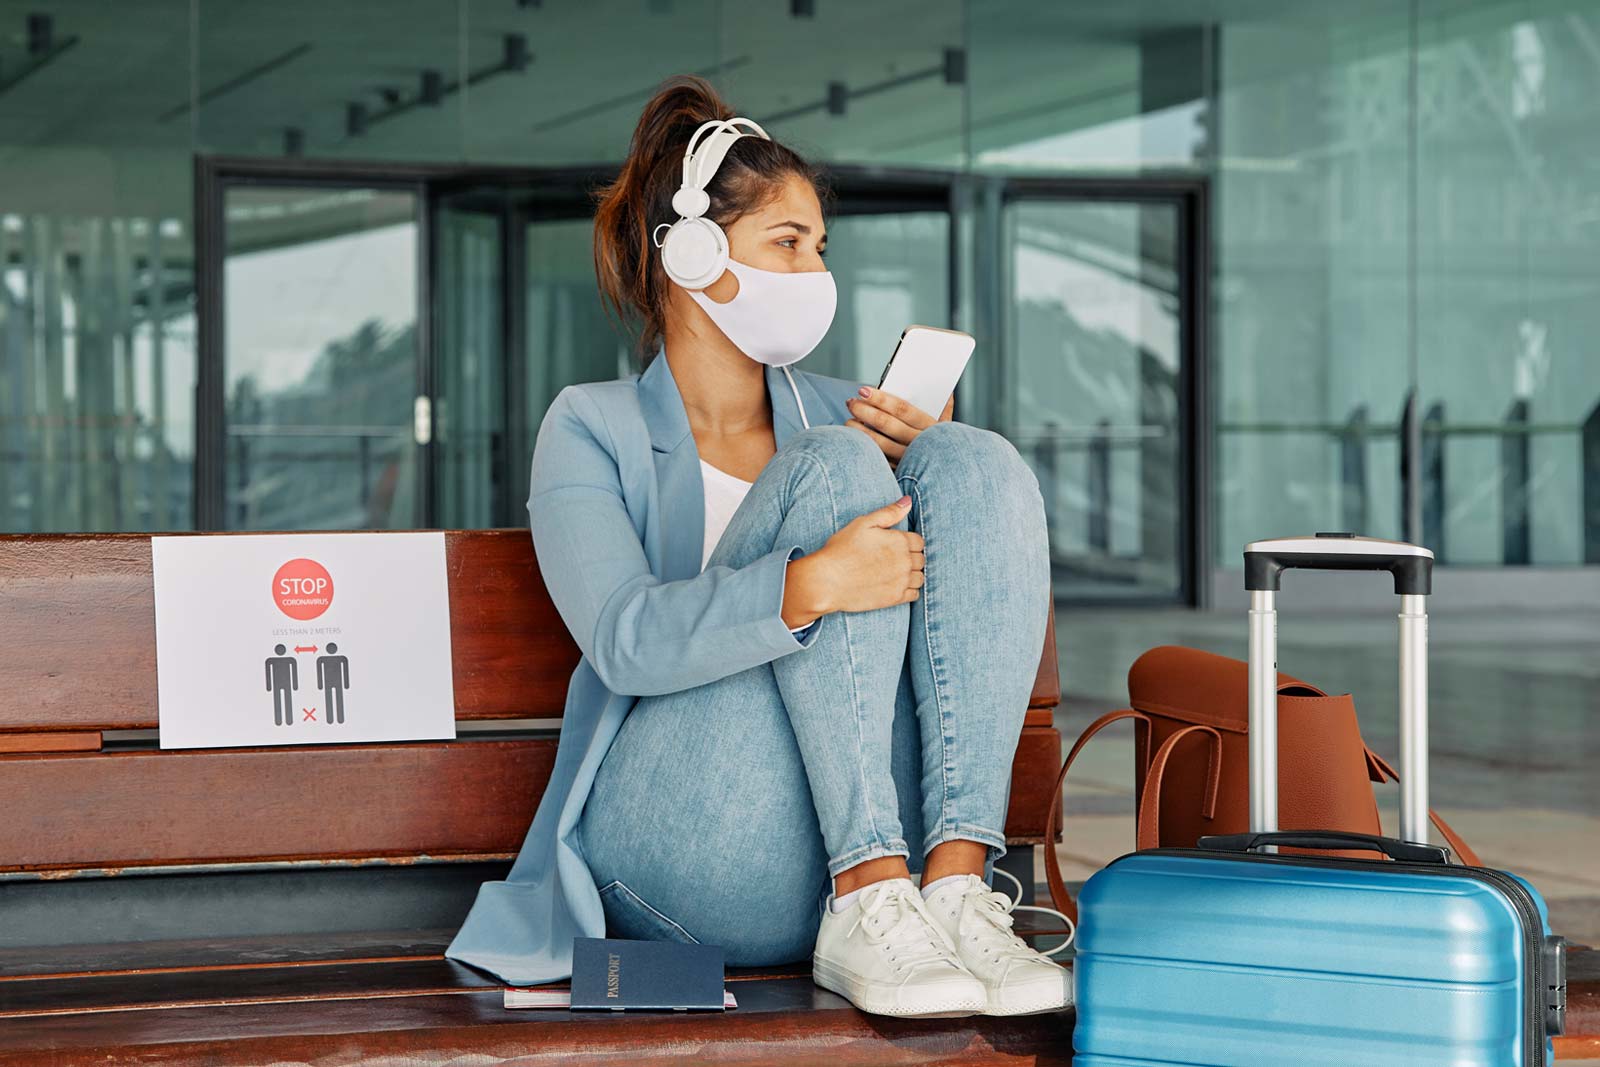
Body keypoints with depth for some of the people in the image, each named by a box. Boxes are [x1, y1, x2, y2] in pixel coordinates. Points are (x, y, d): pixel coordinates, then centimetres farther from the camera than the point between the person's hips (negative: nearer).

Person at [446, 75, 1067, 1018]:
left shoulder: (839, 412, 20)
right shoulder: (593, 430, 6)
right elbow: (627, 640, -12)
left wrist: (928, 468, -1)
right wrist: (807, 586, -28)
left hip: (892, 824, 4)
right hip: (679, 834, -4)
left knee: (976, 460, -13)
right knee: (835, 469, -20)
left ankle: (958, 886, -28)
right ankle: (867, 913, -31)